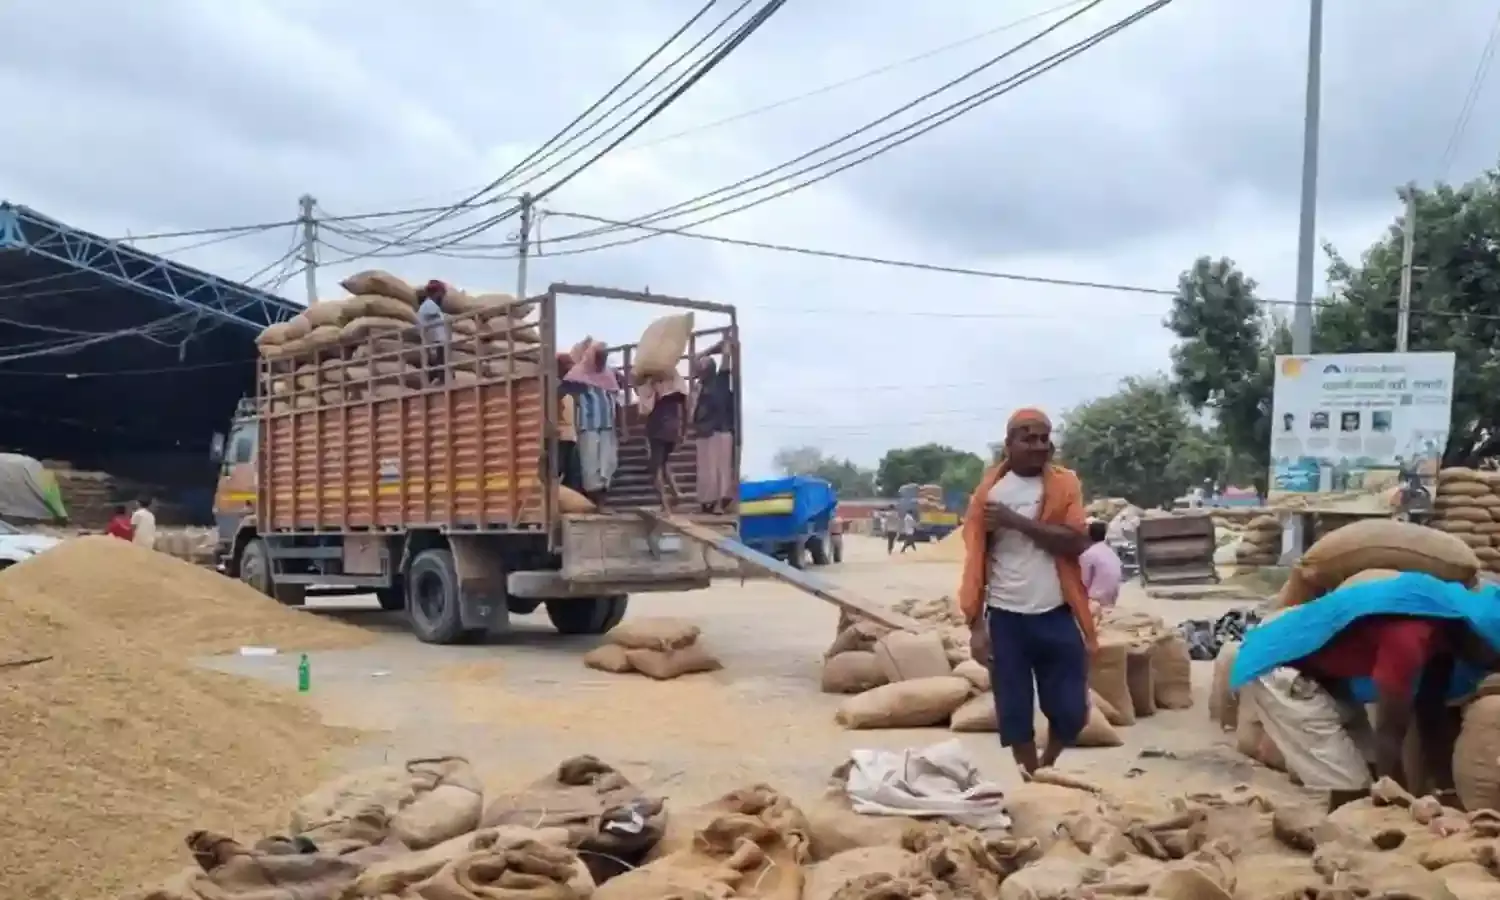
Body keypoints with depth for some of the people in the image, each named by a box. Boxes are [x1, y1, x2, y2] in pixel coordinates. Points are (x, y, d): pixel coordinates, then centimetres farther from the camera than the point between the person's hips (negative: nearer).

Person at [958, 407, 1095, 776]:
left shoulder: (1066, 484, 1)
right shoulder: (989, 490, -1)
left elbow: (1076, 543, -14)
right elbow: (975, 560, -2)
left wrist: (1016, 520, -18)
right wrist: (976, 624, -7)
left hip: (1057, 616, 1)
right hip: (1006, 617, 0)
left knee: (1071, 710, 6)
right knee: (1014, 711, 5)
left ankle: (1046, 768, 32)